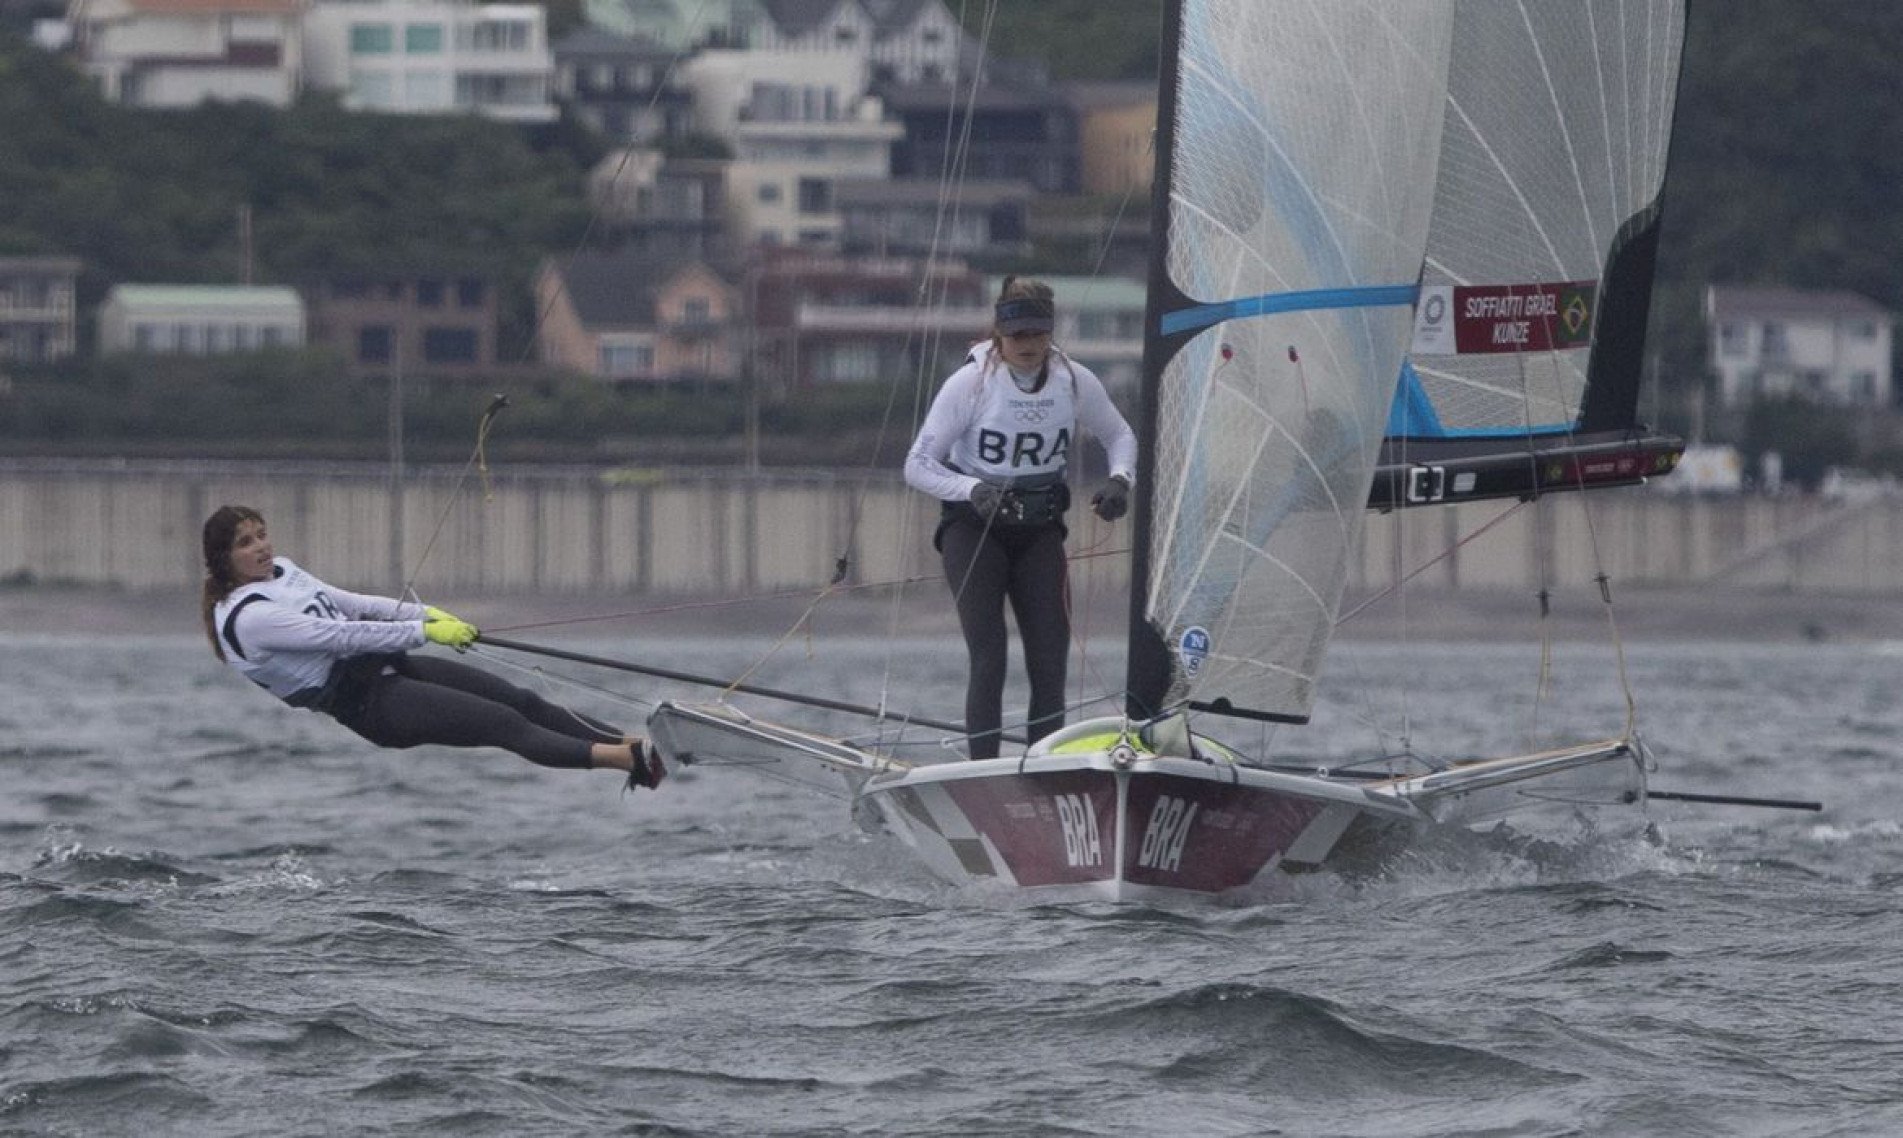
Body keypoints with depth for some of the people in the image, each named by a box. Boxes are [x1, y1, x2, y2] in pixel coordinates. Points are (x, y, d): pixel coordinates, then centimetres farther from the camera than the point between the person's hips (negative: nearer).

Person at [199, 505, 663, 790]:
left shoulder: (279, 571, 13)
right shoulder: (247, 618, -16)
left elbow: (350, 603, 16)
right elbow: (340, 635, -21)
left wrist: (425, 612, 2)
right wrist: (424, 630, -20)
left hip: (382, 667, 9)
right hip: (362, 704, -9)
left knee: (522, 700, -2)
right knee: (504, 724, -21)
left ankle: (634, 742, -5)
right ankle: (626, 758, -32)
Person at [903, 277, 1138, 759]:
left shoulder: (1074, 381, -4)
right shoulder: (970, 383, -14)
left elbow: (1119, 435, 14)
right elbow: (918, 466, -11)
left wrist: (1120, 479, -8)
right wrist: (973, 490, -29)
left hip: (1040, 532, 3)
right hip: (973, 529, -3)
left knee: (1050, 656, -6)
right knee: (989, 658, -15)